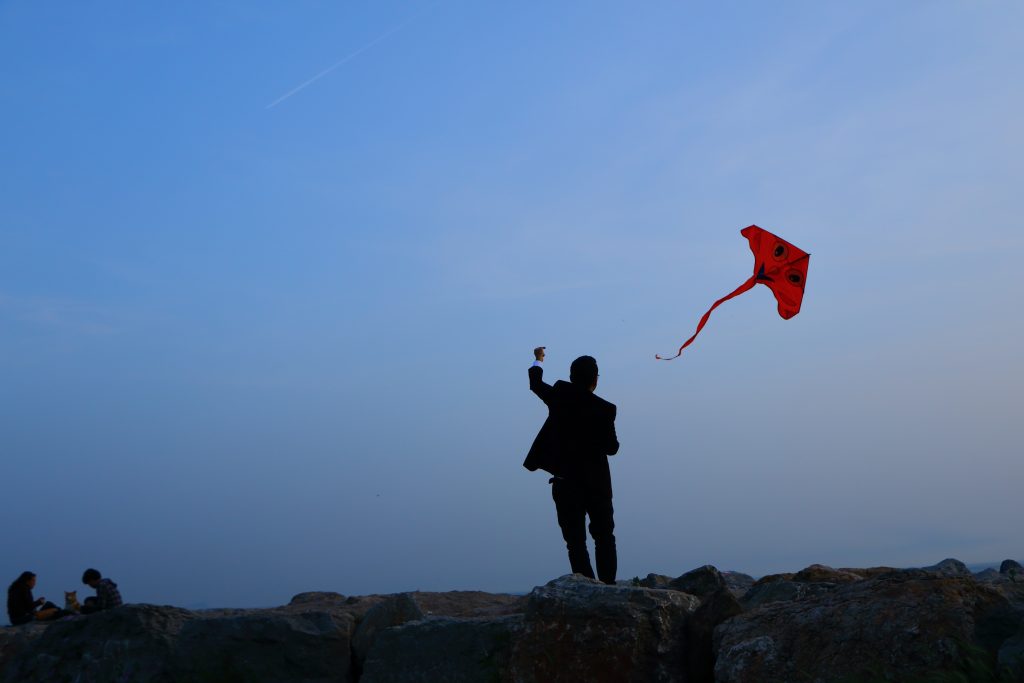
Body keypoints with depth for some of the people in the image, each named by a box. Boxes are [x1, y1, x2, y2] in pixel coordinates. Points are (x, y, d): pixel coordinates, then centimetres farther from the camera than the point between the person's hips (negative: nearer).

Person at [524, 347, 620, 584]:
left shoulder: (559, 397, -4)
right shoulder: (604, 409, -11)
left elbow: (536, 383, 16)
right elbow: (611, 448, -5)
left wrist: (538, 360, 35)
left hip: (565, 483, 1)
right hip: (596, 483, -1)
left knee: (576, 542, 2)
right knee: (604, 538, 13)